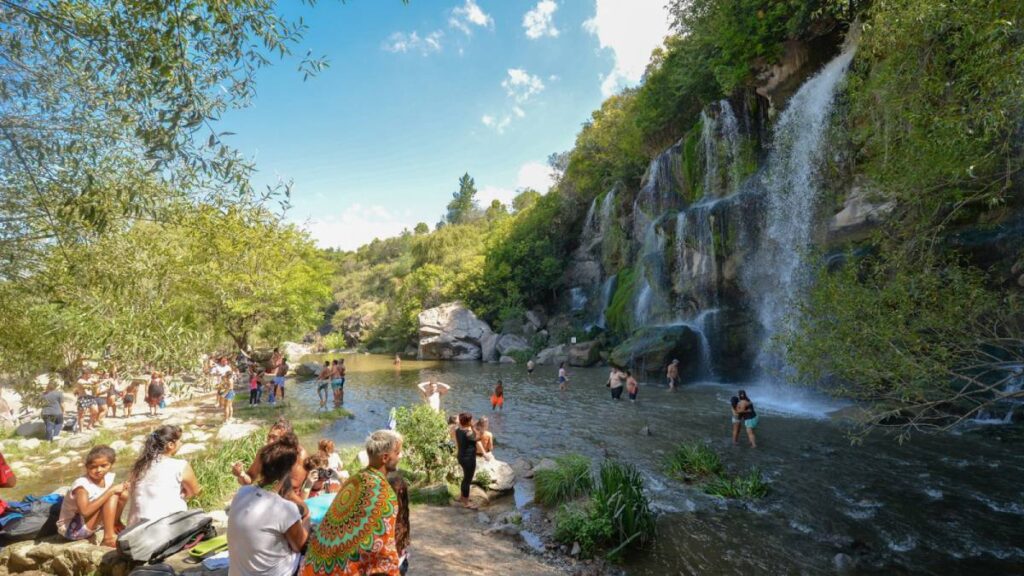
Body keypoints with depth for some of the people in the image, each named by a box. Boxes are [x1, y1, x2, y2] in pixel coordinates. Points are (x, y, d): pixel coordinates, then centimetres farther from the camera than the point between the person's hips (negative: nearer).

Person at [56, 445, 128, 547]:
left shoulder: (108, 478, -5)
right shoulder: (81, 484, -26)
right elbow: (85, 511, -38)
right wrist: (111, 490, -38)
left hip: (92, 523, 7)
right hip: (71, 529, -7)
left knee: (122, 494, -7)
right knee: (111, 496, -26)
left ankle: (115, 525, 7)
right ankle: (109, 537, -24)